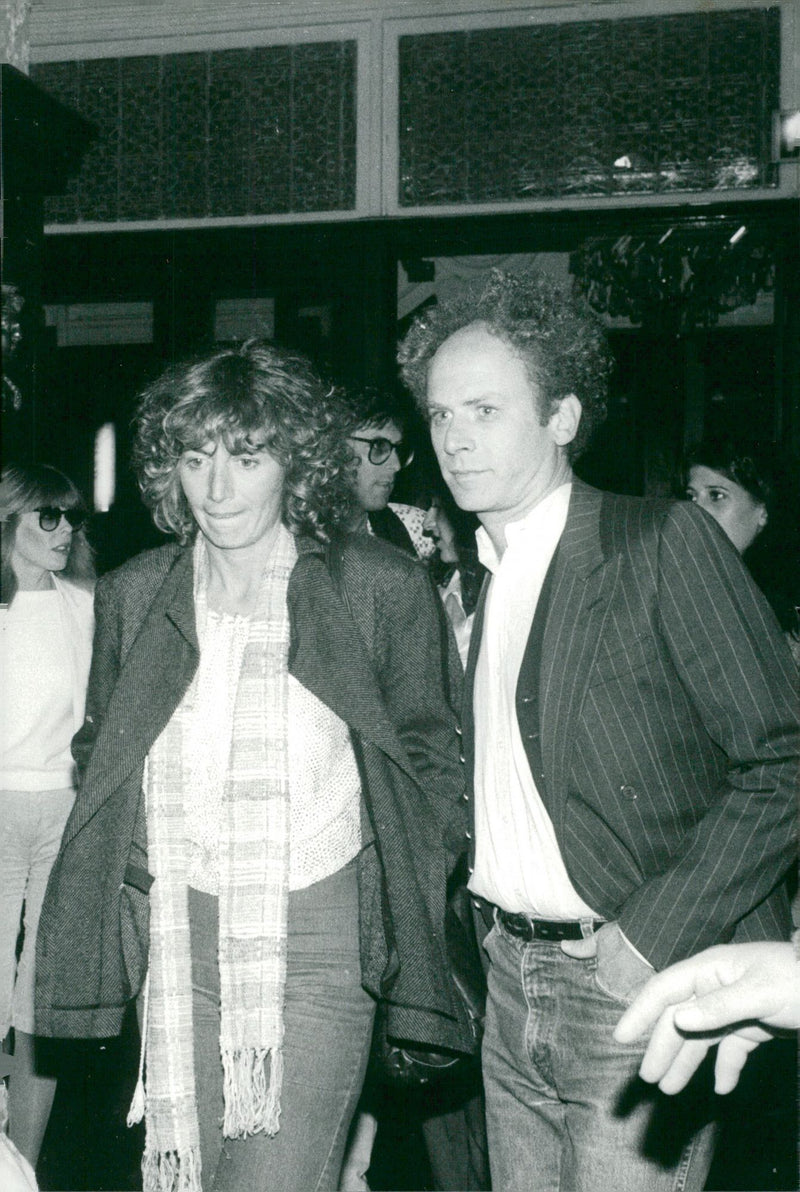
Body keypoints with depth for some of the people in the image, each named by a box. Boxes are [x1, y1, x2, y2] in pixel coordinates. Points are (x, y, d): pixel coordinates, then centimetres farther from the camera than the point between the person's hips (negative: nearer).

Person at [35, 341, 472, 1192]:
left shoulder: (385, 590, -5)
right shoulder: (131, 595, 4)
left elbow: (430, 757, 5)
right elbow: (98, 757, 17)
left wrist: (409, 921, 0)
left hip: (322, 942, -3)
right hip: (174, 939, 4)